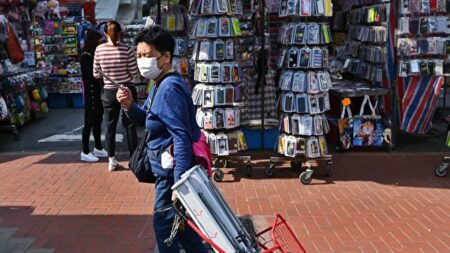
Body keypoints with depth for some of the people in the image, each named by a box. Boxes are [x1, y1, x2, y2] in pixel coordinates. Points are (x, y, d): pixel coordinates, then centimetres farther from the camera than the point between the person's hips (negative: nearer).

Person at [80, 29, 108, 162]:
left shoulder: (94, 55, 13)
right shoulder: (86, 56, -14)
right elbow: (91, 76, -20)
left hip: (98, 92, 9)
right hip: (91, 93, -9)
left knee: (98, 120, 16)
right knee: (89, 122, -4)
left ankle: (98, 148, 27)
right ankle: (85, 152, 3)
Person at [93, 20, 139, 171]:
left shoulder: (99, 50, -6)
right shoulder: (127, 49, -12)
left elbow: (96, 74, 0)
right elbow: (134, 73, -9)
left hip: (108, 92, 2)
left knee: (110, 126, 12)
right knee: (130, 125, 9)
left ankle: (112, 161, 18)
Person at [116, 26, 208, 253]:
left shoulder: (170, 89, -22)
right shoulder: (160, 85, 10)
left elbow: (181, 138, -27)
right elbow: (149, 121, 19)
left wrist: (179, 183, -29)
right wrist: (130, 106, -2)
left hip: (172, 171, -10)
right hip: (168, 168, 10)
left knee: (164, 224, 6)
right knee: (179, 222, 22)